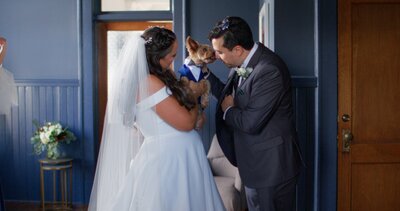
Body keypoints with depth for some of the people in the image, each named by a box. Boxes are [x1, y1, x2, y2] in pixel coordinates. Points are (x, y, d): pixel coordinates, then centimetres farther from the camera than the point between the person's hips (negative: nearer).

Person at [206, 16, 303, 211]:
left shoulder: (269, 70, -26)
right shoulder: (242, 62, 1)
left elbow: (251, 123, -28)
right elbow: (230, 96, 15)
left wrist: (228, 110, -8)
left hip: (271, 166, -9)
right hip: (254, 162, 9)